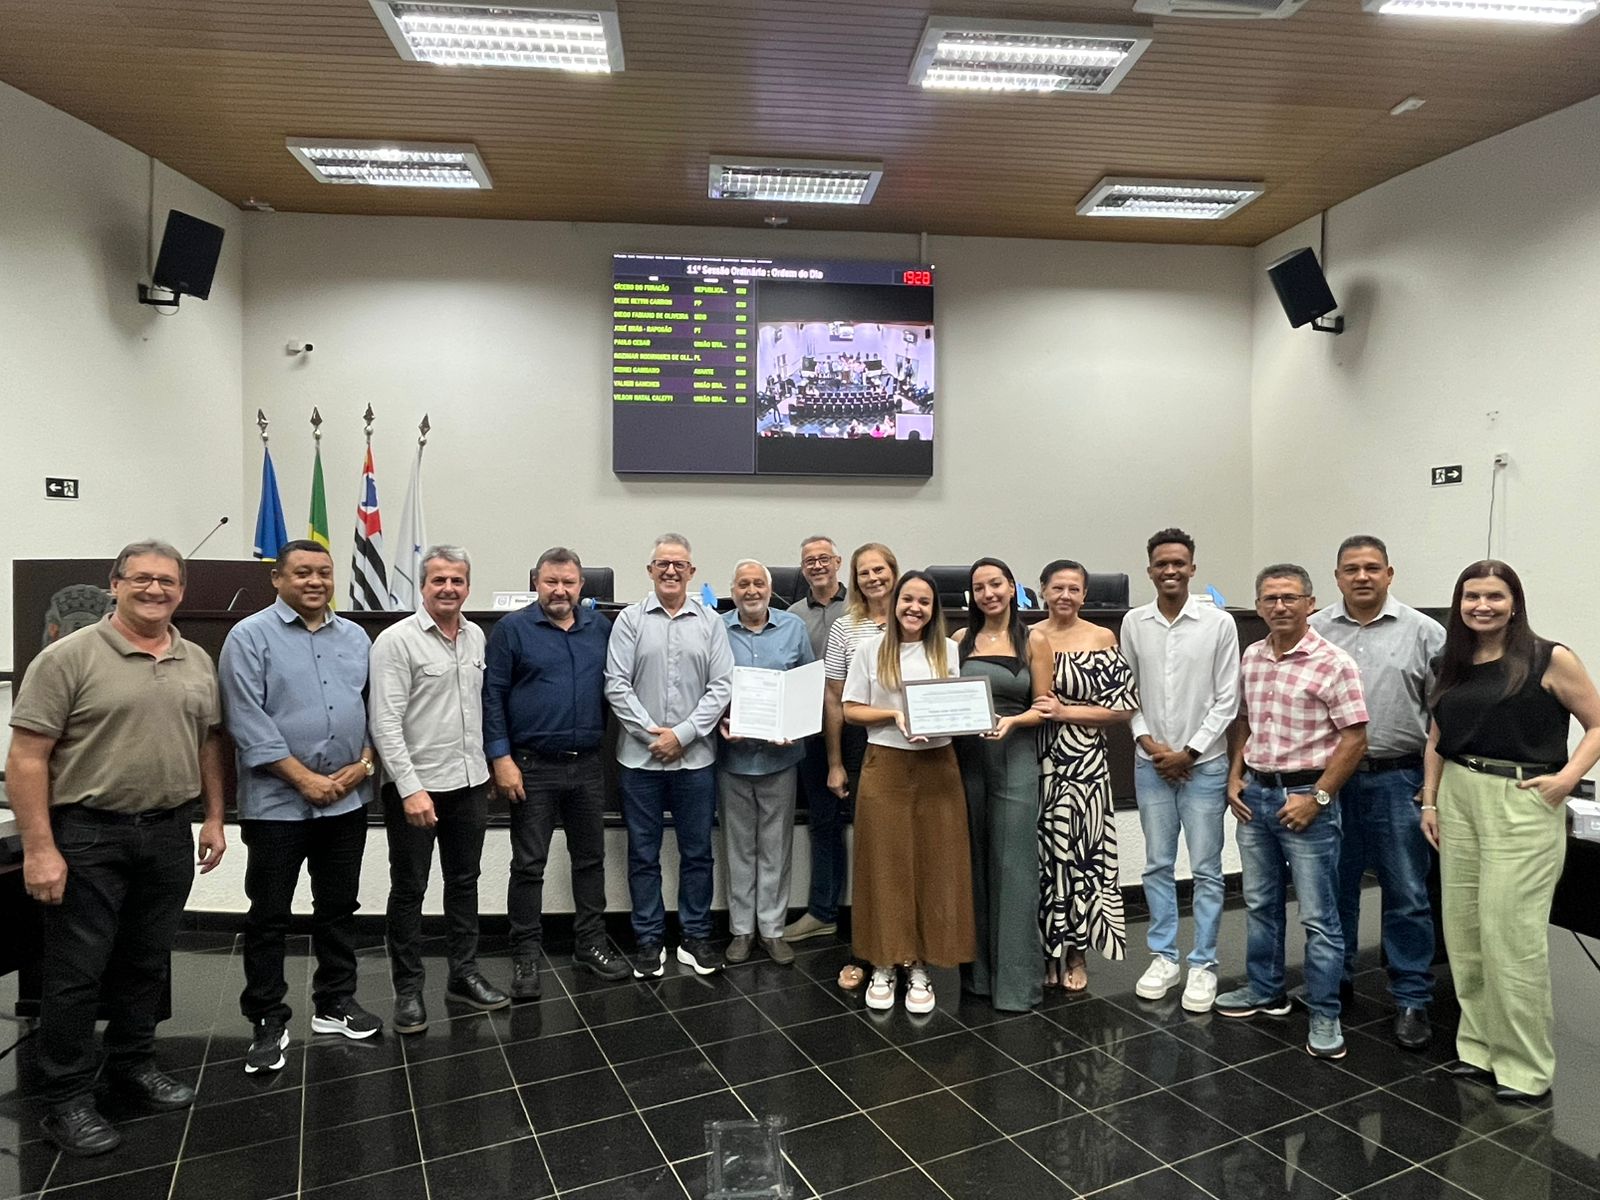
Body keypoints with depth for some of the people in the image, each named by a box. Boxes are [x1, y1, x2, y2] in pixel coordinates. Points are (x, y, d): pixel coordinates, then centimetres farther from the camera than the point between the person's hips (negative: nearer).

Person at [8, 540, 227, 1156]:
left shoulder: (197, 662, 7)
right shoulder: (69, 656, -10)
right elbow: (27, 757, -12)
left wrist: (213, 818, 10)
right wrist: (38, 848, -15)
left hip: (169, 832, 5)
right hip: (88, 835, -5)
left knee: (148, 961, 16)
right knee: (76, 969, 4)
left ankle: (132, 1062, 34)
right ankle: (67, 1099, 18)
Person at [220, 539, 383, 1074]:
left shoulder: (355, 637, 10)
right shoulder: (250, 636, -5)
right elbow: (248, 720, -12)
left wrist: (364, 765, -5)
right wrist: (304, 778, -14)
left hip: (348, 800, 5)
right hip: (278, 802, -4)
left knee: (338, 907, 14)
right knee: (269, 916, 5)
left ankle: (335, 1003, 29)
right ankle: (268, 1022, 18)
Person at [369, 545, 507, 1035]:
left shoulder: (477, 637, 7)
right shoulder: (396, 641, -12)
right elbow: (385, 723, -16)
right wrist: (411, 788, -21)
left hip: (469, 783, 6)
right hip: (416, 786, -6)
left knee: (464, 882, 16)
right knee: (409, 890, 7)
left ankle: (464, 975, 29)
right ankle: (408, 990, 20)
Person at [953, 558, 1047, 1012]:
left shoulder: (1031, 641, 2)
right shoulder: (961, 639, 8)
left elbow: (1043, 708, 1)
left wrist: (1011, 720, -17)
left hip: (1014, 757, -2)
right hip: (966, 756, 3)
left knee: (1013, 866, -1)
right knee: (973, 864, 10)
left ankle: (1015, 980, 9)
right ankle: (977, 969, 23)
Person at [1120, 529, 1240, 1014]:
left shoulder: (1219, 623, -6)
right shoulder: (1134, 623, 1)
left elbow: (1227, 700, -6)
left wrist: (1189, 753, -9)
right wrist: (1147, 743, -6)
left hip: (1203, 764, -2)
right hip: (1151, 764, 3)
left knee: (1206, 870, 5)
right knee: (1157, 865, 11)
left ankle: (1203, 965, 17)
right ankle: (1164, 957, 24)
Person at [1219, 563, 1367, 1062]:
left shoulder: (1334, 664, -13)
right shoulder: (1250, 658, 6)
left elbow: (1354, 739, -13)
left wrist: (1316, 798, -16)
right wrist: (1234, 776, 6)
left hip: (1305, 797, -6)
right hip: (1254, 795, 6)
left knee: (1318, 915, 2)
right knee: (1259, 903, 18)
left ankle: (1325, 1016, 15)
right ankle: (1264, 990, 33)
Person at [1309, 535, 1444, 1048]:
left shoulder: (1424, 632, 1)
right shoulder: (1313, 632, 4)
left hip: (1397, 780, -1)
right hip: (1330, 779, 2)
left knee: (1407, 894, 4)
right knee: (1332, 887, 12)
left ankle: (1412, 999, 17)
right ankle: (1334, 980, 28)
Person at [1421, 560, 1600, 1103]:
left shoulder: (1549, 660, -4)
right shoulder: (1453, 666, 11)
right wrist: (1429, 802, 10)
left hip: (1523, 806, -5)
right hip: (1458, 800, 6)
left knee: (1512, 936, -3)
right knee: (1464, 932, 11)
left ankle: (1526, 1067, 12)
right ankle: (1479, 1048, 25)